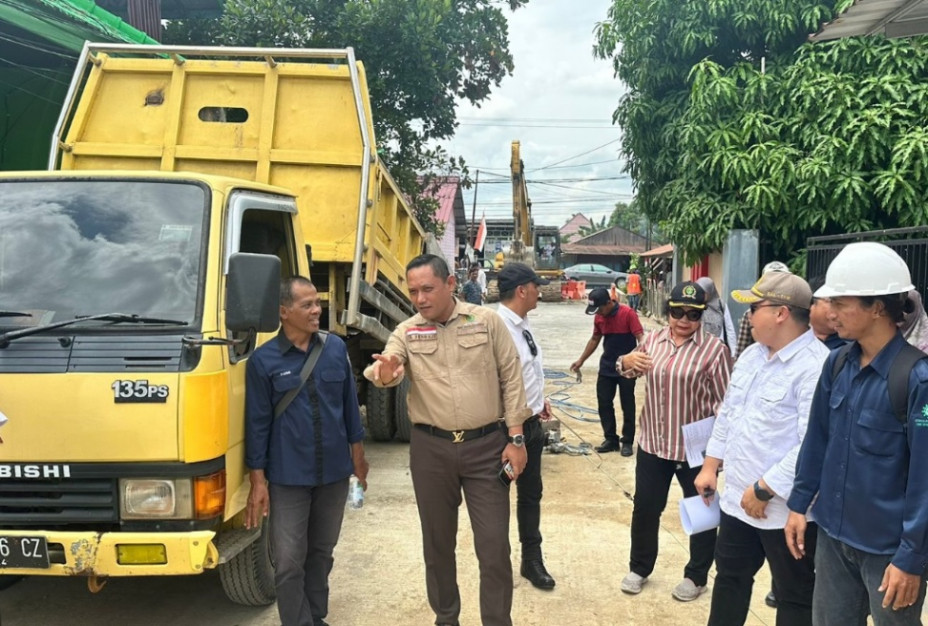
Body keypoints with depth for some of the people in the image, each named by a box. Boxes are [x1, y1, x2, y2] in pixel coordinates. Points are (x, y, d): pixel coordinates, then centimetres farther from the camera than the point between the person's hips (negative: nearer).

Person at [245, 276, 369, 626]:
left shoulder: (336, 348, 1)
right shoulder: (263, 360, -8)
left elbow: (349, 404, 8)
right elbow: (257, 423, -6)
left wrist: (357, 454, 10)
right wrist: (258, 480, -8)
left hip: (334, 472, 3)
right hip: (288, 477, -3)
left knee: (321, 553, 17)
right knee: (289, 563, 1)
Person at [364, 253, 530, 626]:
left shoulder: (487, 321, -2)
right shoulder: (406, 332, 1)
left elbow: (511, 379, 0)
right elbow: (387, 367, -16)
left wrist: (515, 438, -3)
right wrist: (383, 373, -41)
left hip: (486, 445, -2)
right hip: (431, 448, 2)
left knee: (494, 545, 3)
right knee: (437, 541, 15)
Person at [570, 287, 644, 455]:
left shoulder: (628, 313, -16)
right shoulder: (599, 317, 2)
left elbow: (640, 337, -20)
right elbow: (595, 339, 16)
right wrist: (581, 360, 16)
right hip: (606, 367, 6)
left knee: (627, 406, 4)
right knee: (604, 404, 6)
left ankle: (627, 441, 14)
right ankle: (611, 439, 17)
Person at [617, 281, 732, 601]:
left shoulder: (714, 349, -13)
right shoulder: (654, 339, 2)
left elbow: (723, 401, -12)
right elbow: (630, 366, 18)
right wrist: (627, 361, -5)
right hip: (652, 443, 4)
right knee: (645, 508, 16)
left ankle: (696, 576, 33)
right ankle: (639, 567, 36)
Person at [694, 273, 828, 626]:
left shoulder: (815, 368, -23)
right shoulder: (752, 354, 7)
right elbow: (727, 413, 15)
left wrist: (763, 491, -22)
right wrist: (711, 466, 13)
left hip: (786, 508, -8)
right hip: (737, 498, 8)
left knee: (794, 596, 11)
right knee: (730, 576, 22)